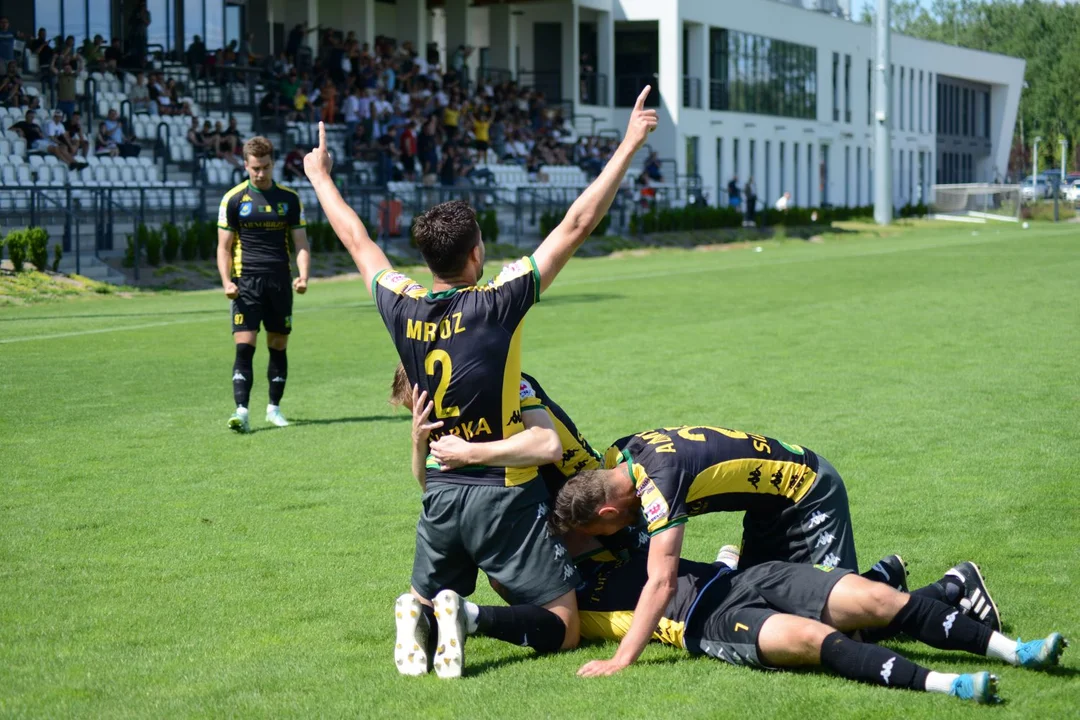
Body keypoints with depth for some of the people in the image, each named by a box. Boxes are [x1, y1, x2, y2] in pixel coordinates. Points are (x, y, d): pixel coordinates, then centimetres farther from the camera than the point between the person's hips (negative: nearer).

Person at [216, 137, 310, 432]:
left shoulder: (289, 199, 7)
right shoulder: (233, 199, 1)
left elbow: (301, 244, 8)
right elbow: (224, 247, 3)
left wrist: (303, 276, -9)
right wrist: (226, 281, -12)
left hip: (280, 283, 2)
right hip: (246, 283, -2)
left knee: (278, 347, 9)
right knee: (244, 348, -12)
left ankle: (274, 408, 21)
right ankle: (241, 411, -18)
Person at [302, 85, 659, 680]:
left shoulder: (401, 306, -3)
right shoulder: (497, 302, -15)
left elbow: (358, 241, 15)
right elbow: (577, 225, -13)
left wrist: (320, 175, 31)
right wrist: (629, 147, -8)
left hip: (438, 492, 5)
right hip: (503, 492, -5)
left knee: (423, 602, 24)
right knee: (563, 629, 1)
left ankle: (421, 615, -12)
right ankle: (466, 614, -24)